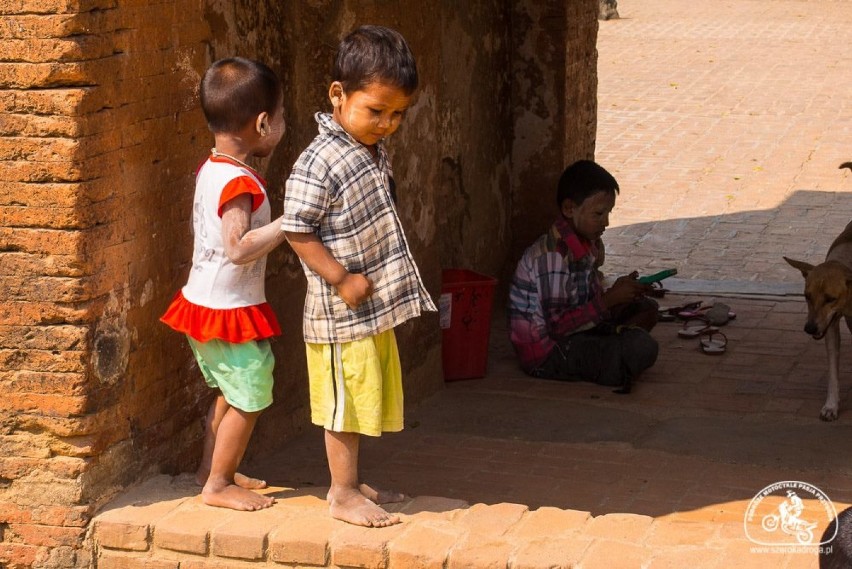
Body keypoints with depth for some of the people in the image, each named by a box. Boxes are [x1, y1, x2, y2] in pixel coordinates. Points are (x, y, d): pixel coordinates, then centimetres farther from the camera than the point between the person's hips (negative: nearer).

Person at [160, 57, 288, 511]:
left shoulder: (209, 169, 5)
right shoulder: (240, 183, -24)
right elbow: (239, 248, -31)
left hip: (202, 300, 10)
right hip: (231, 309, -10)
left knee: (230, 394, 23)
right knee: (249, 400, 3)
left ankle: (211, 468, 34)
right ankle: (218, 485, 12)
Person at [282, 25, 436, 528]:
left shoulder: (376, 149, 5)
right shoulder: (320, 164, -22)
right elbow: (297, 232, -20)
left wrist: (388, 278, 13)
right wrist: (341, 278, -22)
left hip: (376, 305, 8)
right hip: (342, 313, -8)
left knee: (363, 401, 19)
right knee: (346, 402, 3)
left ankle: (352, 482, 32)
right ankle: (343, 494, 14)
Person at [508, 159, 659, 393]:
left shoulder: (589, 245, 6)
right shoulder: (553, 256, -23)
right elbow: (558, 325, -25)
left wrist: (616, 291, -7)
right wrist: (609, 299, -22)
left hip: (574, 336, 10)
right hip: (546, 354, -10)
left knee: (646, 308, 12)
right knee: (643, 347, -24)